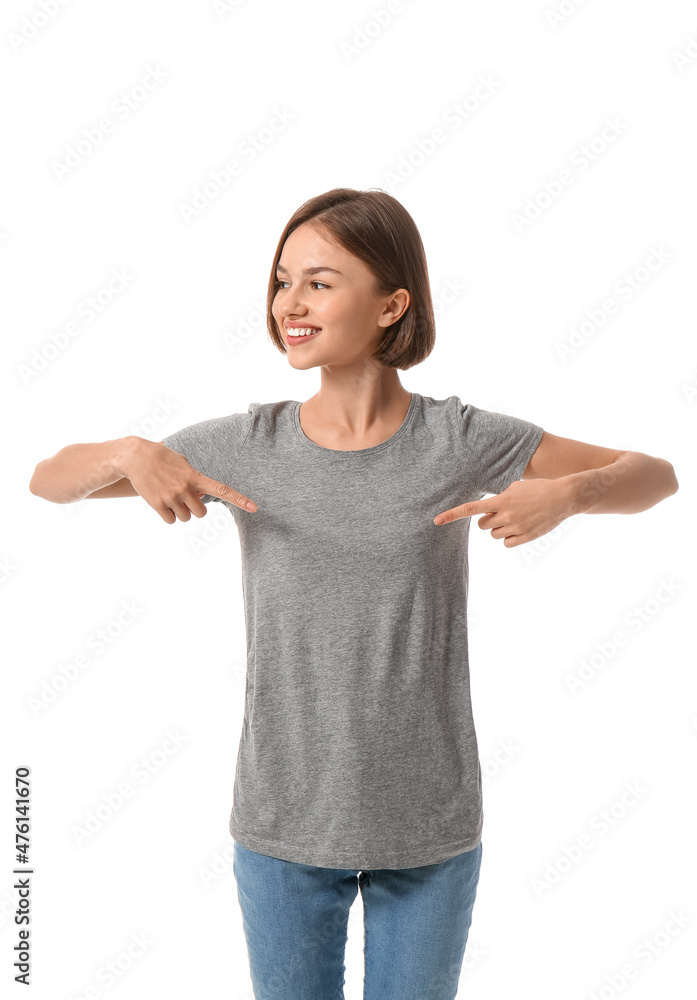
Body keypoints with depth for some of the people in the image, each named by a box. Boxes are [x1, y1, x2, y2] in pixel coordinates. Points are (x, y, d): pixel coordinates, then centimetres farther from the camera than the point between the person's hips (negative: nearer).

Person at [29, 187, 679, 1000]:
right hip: (282, 827, 1)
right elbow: (49, 481, 0)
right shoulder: (246, 444, -6)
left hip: (432, 830, 0)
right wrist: (129, 453, -21)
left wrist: (567, 491, -22)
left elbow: (655, 475, -1)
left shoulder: (459, 440, -10)